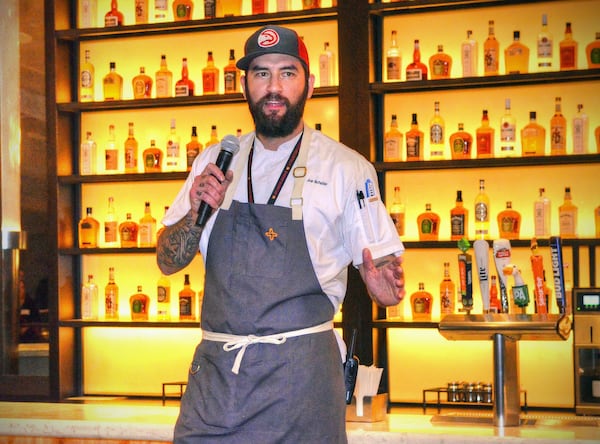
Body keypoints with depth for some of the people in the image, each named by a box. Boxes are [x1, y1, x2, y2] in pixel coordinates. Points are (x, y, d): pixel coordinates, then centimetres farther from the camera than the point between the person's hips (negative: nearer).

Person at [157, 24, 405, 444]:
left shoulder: (346, 167, 0)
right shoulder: (214, 162, 10)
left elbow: (381, 260, 0)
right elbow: (168, 262, 10)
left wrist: (384, 284, -23)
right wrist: (196, 214, -9)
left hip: (300, 375, -3)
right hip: (215, 369, 3)